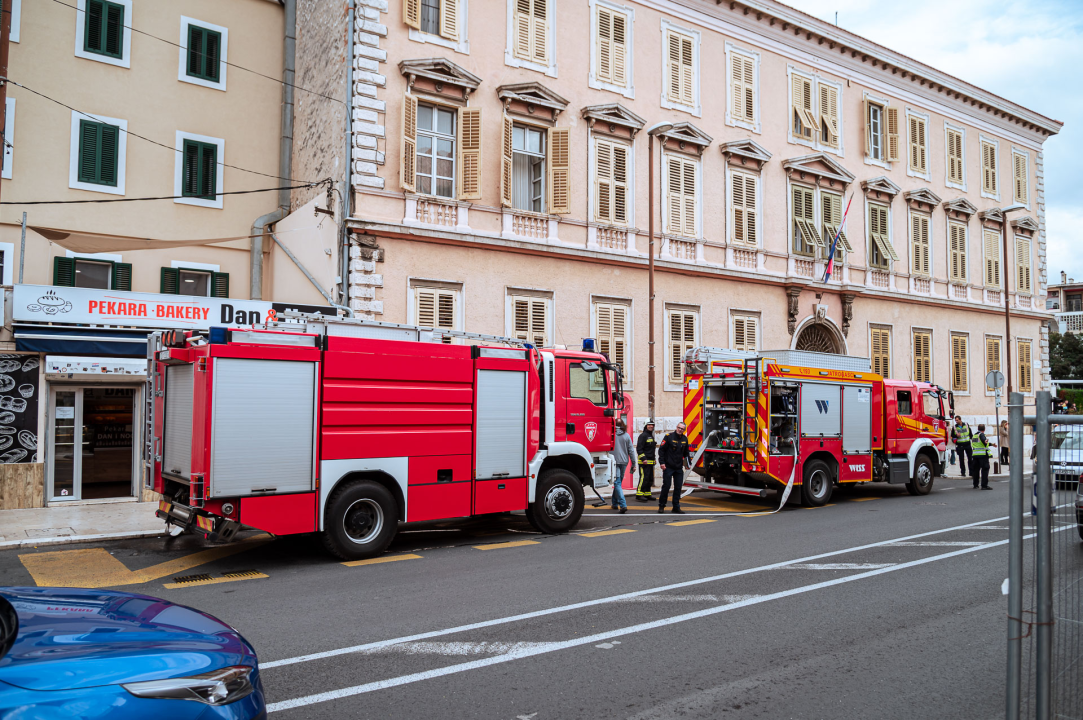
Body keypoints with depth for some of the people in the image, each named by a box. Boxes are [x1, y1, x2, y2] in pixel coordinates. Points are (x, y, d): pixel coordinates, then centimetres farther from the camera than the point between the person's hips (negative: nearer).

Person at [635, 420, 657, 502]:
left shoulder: (651, 436, 18)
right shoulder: (643, 435, -10)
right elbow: (639, 449, -17)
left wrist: (653, 458, 24)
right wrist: (643, 459, -23)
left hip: (650, 462, 9)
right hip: (644, 462, -9)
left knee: (650, 479, 11)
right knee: (644, 477, -13)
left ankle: (647, 495, 18)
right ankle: (639, 495, -10)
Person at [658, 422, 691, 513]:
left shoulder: (685, 439, 10)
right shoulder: (669, 437, -7)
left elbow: (686, 452, 23)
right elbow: (661, 450, -7)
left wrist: (688, 462, 11)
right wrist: (662, 462, -13)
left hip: (679, 468, 5)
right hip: (668, 467, -5)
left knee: (678, 487, 6)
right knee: (666, 486, -2)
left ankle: (676, 507, 15)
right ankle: (661, 506, 10)